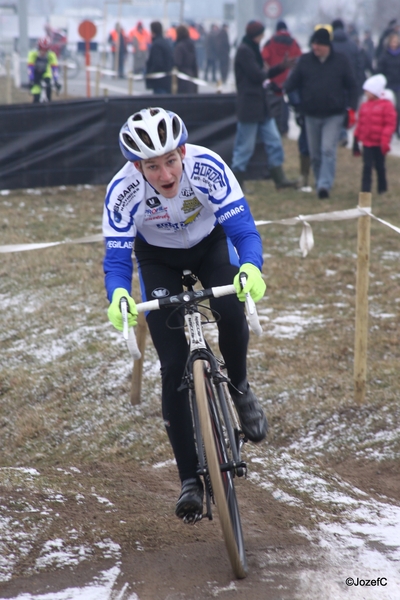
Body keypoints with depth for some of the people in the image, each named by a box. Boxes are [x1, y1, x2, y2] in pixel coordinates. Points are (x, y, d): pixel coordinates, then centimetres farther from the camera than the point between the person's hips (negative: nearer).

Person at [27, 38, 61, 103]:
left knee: (48, 84, -31)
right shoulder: (32, 54, -31)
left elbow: (55, 68, -31)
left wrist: (56, 82, -41)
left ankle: (49, 101, -15)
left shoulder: (51, 55, -27)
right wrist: (31, 80, -43)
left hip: (45, 72, 1)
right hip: (35, 73, -1)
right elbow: (30, 68, -34)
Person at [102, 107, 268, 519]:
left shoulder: (208, 167, -34)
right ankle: (190, 480, -2)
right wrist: (118, 296, -52)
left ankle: (239, 389, 1)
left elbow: (244, 230, -34)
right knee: (174, 367, -10)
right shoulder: (123, 191, -33)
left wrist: (251, 268, -55)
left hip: (210, 244, 0)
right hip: (159, 257, 0)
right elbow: (116, 259, -30)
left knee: (231, 311, -31)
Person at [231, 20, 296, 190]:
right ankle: (236, 182, 4)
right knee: (245, 146, -4)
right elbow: (257, 76, -19)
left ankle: (279, 178, 11)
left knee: (274, 141, 8)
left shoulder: (251, 50, 16)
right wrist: (266, 73, 2)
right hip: (249, 106, -10)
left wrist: (281, 67, 7)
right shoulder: (244, 51, -15)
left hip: (261, 106, 10)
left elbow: (262, 74, 16)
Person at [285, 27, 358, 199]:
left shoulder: (341, 61, 0)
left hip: (334, 115, -3)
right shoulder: (304, 60, 3)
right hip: (311, 115, 3)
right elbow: (293, 82, 1)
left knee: (328, 150, -15)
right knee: (315, 153, 9)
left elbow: (351, 86, 5)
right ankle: (320, 183, 23)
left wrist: (352, 109, -3)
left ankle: (325, 185, -19)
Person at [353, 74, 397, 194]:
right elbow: (360, 124, 12)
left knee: (380, 166, 9)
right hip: (366, 142, 3)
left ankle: (382, 188, 24)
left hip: (379, 143, -3)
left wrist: (385, 140, -17)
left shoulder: (386, 105, -8)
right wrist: (356, 140, 11)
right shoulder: (364, 106, 8)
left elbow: (390, 124, -11)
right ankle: (365, 189, -4)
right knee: (367, 166, -3)